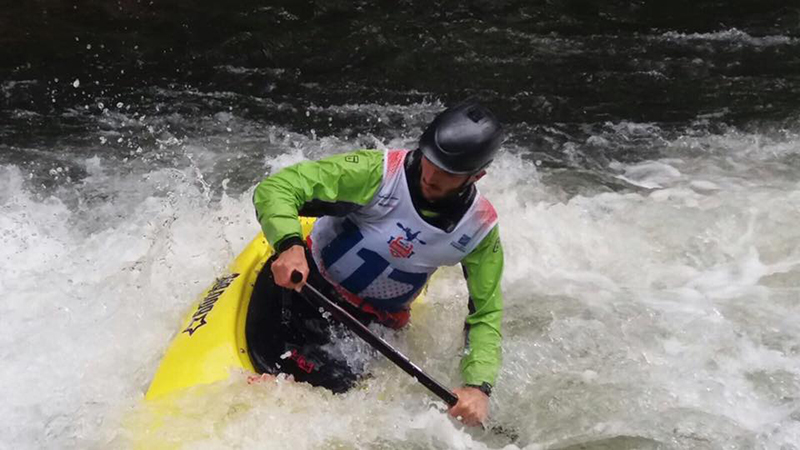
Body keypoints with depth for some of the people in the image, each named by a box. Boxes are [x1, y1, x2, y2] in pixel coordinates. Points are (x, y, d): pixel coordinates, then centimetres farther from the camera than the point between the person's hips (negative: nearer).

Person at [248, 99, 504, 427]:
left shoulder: (480, 228, -10)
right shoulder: (378, 171, -20)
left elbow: (486, 314, -3)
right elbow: (275, 188, -22)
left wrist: (478, 386, -20)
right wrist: (289, 245, -43)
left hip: (376, 324, 3)